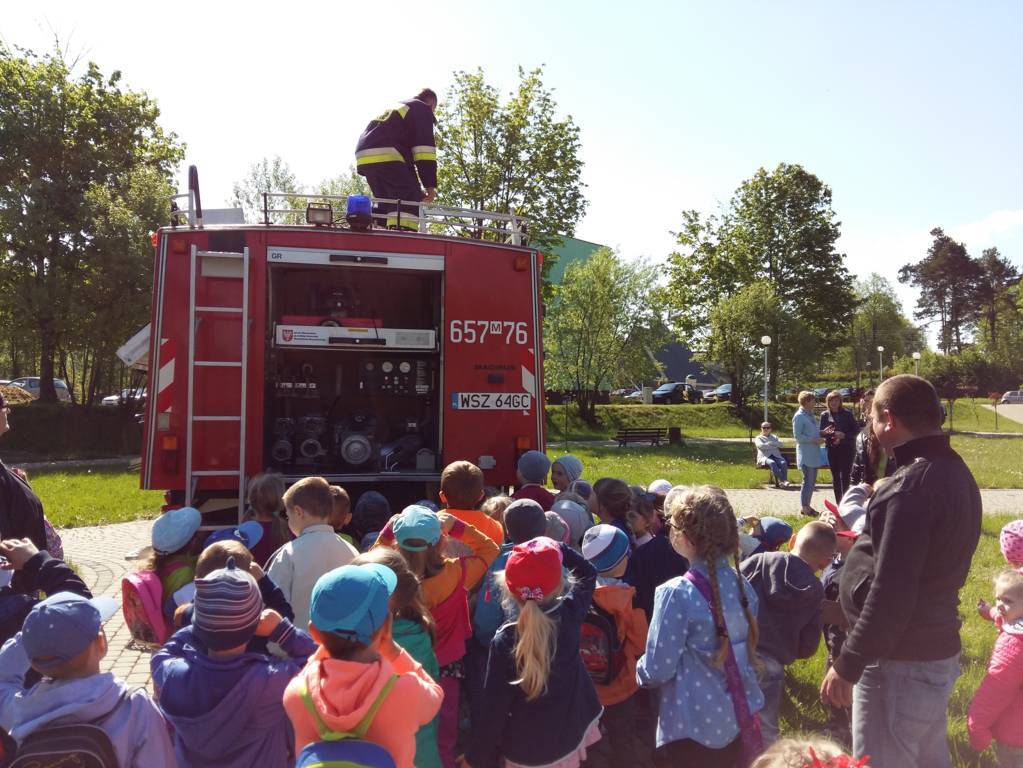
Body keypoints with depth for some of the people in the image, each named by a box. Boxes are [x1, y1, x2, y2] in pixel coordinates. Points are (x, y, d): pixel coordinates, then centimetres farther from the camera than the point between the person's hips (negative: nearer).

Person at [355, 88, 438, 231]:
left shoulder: (394, 107, 36)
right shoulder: (422, 109, 9)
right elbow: (424, 147, -4)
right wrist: (430, 185, -7)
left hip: (364, 157, 8)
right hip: (387, 157, -8)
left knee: (386, 202, 17)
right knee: (410, 201, -12)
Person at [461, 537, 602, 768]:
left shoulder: (504, 642, -27)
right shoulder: (570, 615, -18)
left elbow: (494, 709, -19)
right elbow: (588, 573, 3)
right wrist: (558, 549, -4)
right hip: (570, 736, 4)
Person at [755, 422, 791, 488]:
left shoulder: (774, 437, 28)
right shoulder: (758, 438, 18)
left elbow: (780, 444, 7)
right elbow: (761, 446, -5)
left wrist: (769, 443, -2)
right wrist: (774, 445, 0)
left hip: (776, 456, 3)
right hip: (765, 457, -3)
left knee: (784, 463, -31)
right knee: (772, 463, -37)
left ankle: (783, 481, -42)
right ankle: (783, 480, -43)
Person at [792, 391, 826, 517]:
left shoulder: (810, 415, 13)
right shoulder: (799, 416, -12)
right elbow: (797, 436, -16)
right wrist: (814, 440, -18)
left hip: (814, 454, 9)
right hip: (806, 455, -9)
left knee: (812, 481, 12)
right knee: (808, 481, -6)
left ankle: (806, 505, 21)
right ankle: (804, 507, 2)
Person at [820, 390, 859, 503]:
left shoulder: (847, 413, -2)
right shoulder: (825, 415, 5)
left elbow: (856, 429, -3)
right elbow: (820, 432, 6)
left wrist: (843, 435, -17)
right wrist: (825, 432, -16)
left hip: (846, 448, -3)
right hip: (832, 449, 3)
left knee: (844, 475, -7)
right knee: (835, 476, 8)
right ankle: (838, 502, 15)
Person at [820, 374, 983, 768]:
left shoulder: (913, 485, -24)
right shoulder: (953, 470, 7)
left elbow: (891, 593, -26)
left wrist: (847, 664, -20)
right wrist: (866, 536, 24)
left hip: (900, 662, -10)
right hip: (938, 650, 10)